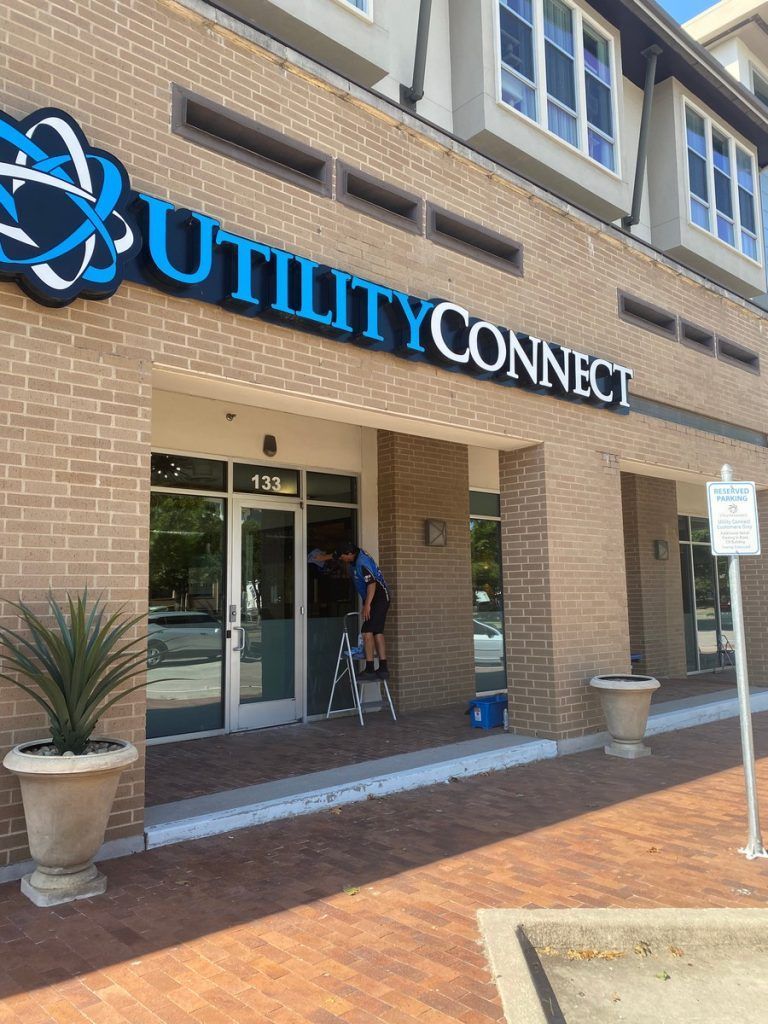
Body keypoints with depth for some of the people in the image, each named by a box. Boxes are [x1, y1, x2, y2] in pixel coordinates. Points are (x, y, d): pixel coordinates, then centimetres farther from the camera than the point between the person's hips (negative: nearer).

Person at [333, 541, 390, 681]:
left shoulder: (362, 562, -21)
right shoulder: (358, 555, 9)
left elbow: (372, 583, -29)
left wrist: (367, 604, -32)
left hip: (378, 598, -11)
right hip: (380, 599, 11)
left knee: (367, 632, -15)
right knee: (377, 633, 10)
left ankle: (369, 669, -16)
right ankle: (383, 669, 12)